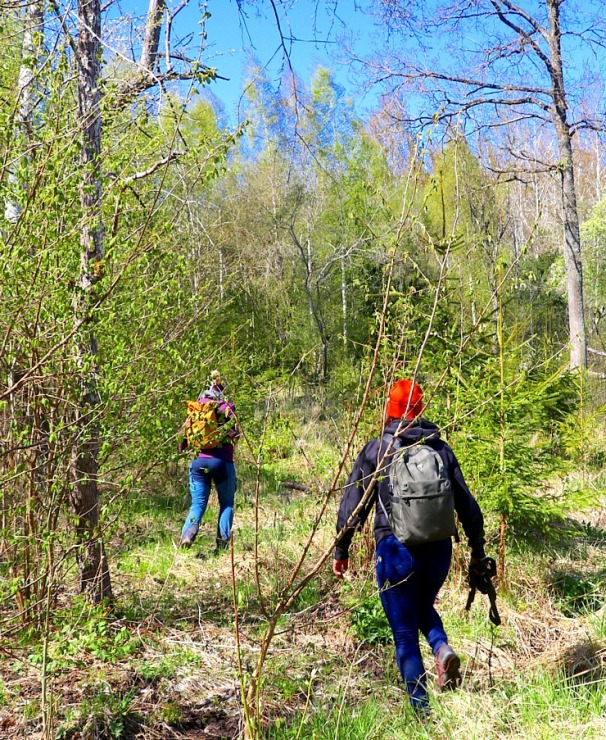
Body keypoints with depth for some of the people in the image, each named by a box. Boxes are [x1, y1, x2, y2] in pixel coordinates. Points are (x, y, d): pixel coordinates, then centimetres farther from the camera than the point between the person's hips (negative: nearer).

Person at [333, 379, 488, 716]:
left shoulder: (377, 450, -2)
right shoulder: (441, 448, 6)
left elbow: (353, 503, -2)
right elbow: (467, 502, 6)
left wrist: (341, 550, 8)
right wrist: (478, 549, 16)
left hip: (396, 549, -3)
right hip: (439, 548, 3)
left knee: (405, 634, 9)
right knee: (424, 606, 29)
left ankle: (423, 709, 9)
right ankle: (443, 649, 1)